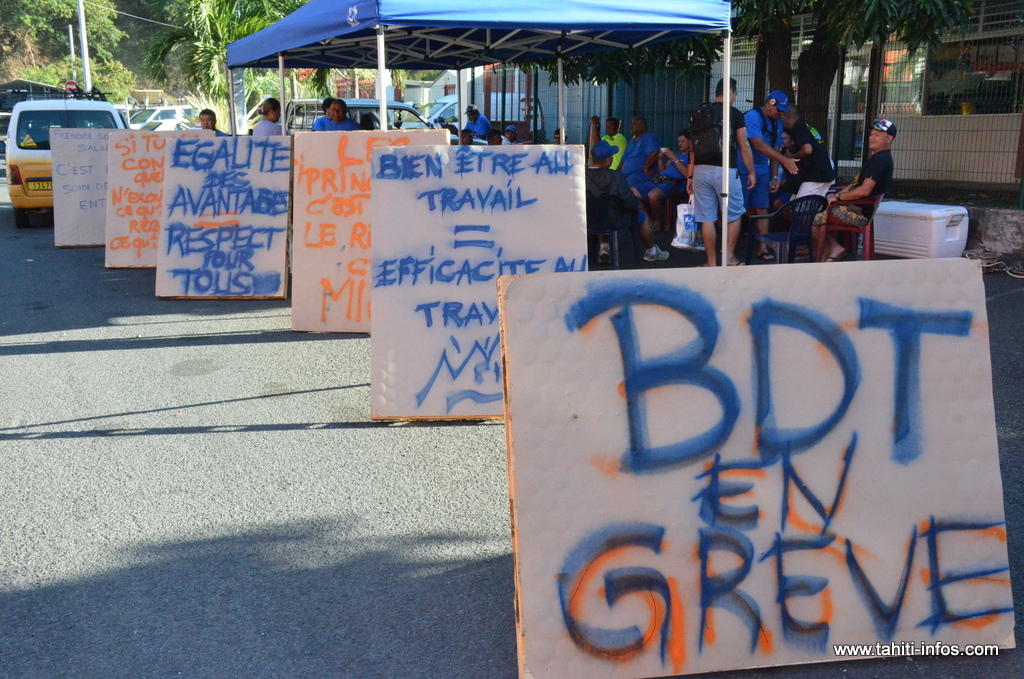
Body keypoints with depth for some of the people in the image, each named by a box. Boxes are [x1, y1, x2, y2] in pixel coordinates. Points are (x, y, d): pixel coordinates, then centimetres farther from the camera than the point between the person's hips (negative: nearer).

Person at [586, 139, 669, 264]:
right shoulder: (614, 177, -27)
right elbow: (631, 202, -21)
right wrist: (638, 203, 3)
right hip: (613, 221, -5)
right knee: (643, 217, 18)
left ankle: (604, 248, 34)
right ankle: (651, 252, 37)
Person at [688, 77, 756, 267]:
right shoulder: (735, 114, -2)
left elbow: (693, 147, 9)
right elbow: (744, 147, -1)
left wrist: (691, 176, 15)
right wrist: (751, 172, 9)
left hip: (701, 170, 4)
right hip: (725, 171, -3)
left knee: (707, 218, 5)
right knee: (733, 215, 13)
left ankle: (712, 262, 9)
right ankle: (729, 258, 15)